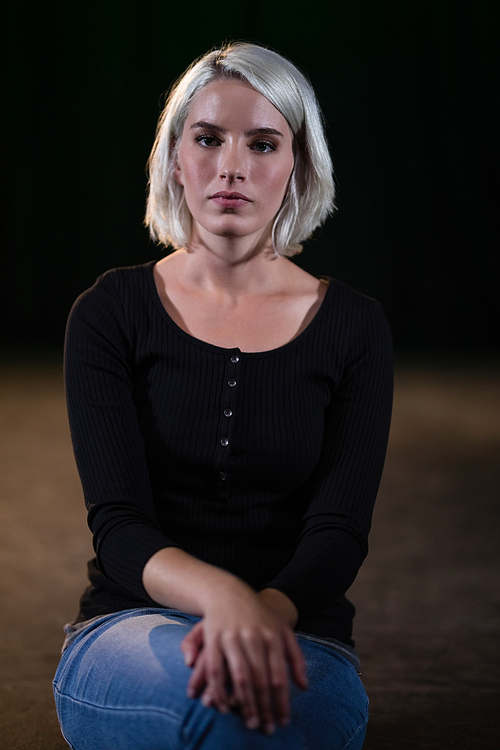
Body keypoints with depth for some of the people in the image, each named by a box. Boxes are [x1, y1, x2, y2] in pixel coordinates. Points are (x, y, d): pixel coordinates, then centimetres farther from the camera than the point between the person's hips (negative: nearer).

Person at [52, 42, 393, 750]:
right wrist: (222, 597, -32)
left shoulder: (354, 327, 5)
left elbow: (338, 532, -5)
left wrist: (265, 612, -28)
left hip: (298, 633, 0)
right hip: (129, 628, 0)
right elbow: (119, 523, -10)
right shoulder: (111, 313, 1)